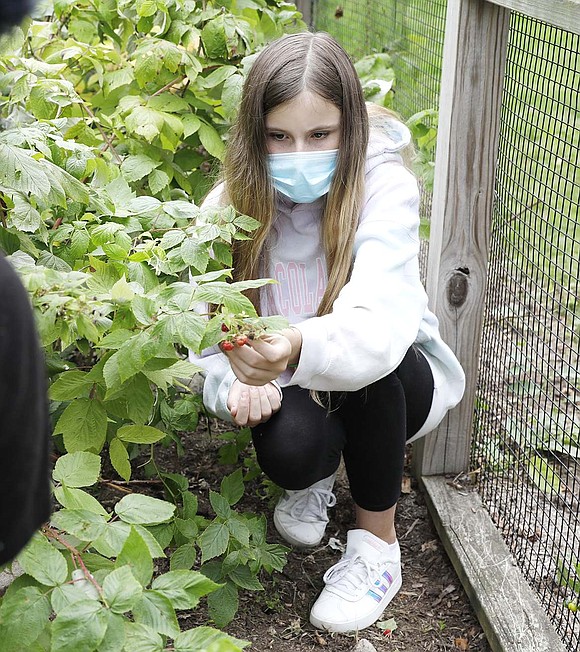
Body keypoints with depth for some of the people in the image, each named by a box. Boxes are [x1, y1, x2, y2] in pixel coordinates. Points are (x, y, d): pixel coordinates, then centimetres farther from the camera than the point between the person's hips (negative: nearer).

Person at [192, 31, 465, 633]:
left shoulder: (383, 188, -25)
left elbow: (380, 327, -41)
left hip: (393, 384, -1)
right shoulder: (232, 202, -14)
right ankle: (317, 474, 9)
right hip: (297, 391, 2)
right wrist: (240, 380, -39)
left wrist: (297, 350, -63)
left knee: (373, 362, -37)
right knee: (287, 452, -33)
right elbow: (209, 324, -15)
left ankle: (376, 544, -14)